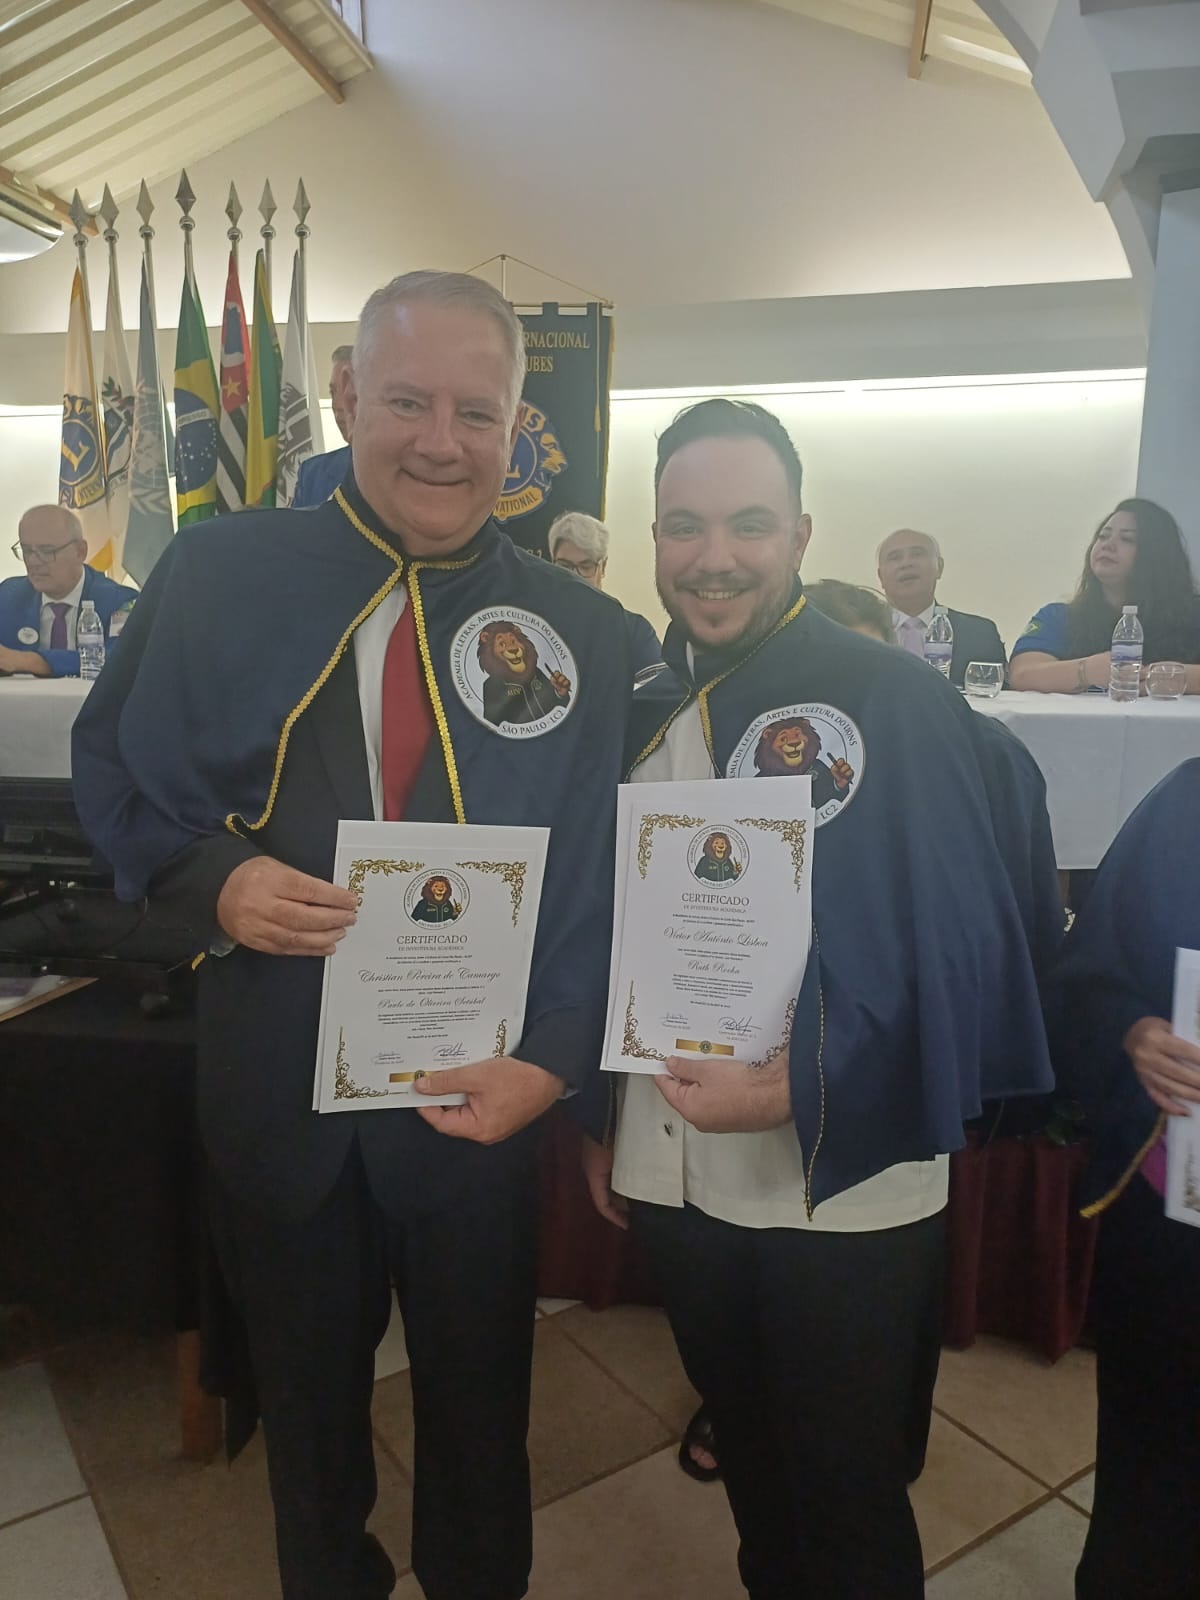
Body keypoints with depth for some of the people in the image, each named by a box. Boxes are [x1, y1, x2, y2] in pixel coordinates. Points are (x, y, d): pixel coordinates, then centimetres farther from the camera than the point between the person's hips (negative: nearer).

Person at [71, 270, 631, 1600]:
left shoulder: (578, 631, -6)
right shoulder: (218, 571, -5)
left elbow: (599, 876, -4)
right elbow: (114, 766, 3)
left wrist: (553, 1059, -17)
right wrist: (209, 878, -16)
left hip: (480, 1091, 0)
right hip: (274, 1079, 1)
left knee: (479, 1402, 22)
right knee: (305, 1392, 25)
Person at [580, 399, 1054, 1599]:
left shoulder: (895, 705, -13)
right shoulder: (644, 711, 4)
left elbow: (960, 951, -15)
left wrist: (804, 1093, -23)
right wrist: (600, 1117, 13)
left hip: (846, 1191, -4)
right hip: (679, 1178, 5)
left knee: (848, 1504, 16)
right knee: (749, 1457, 26)